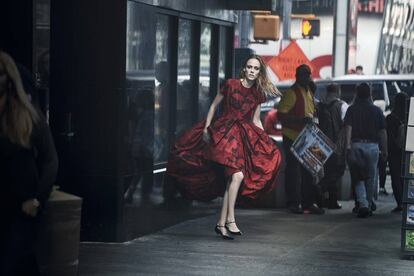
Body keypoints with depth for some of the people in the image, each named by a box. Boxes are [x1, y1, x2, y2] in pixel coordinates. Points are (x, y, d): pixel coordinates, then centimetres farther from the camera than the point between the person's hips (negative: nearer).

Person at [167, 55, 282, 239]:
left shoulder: (258, 93, 10)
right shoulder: (231, 85, -1)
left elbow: (256, 120, 15)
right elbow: (214, 106, 4)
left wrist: (265, 141, 8)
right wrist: (206, 128, -3)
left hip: (244, 136, 4)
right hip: (224, 132, -4)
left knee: (231, 180, -3)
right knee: (237, 175, -20)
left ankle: (221, 223, 2)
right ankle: (230, 219, -19)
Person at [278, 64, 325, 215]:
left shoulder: (309, 92, 17)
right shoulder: (291, 92, -10)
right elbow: (281, 115, -18)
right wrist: (300, 120, -27)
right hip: (292, 138, -8)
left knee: (308, 171, 9)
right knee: (294, 171, -4)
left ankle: (308, 203, 15)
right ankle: (293, 203, 2)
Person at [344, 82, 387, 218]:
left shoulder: (352, 109, 2)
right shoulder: (377, 111, 4)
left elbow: (348, 128, -9)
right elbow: (383, 132, 4)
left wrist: (348, 145, -14)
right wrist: (384, 150, 10)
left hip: (356, 145, -1)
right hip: (372, 146, 1)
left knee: (357, 178, 5)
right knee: (370, 178, 12)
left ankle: (362, 204, -12)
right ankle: (369, 205, 16)